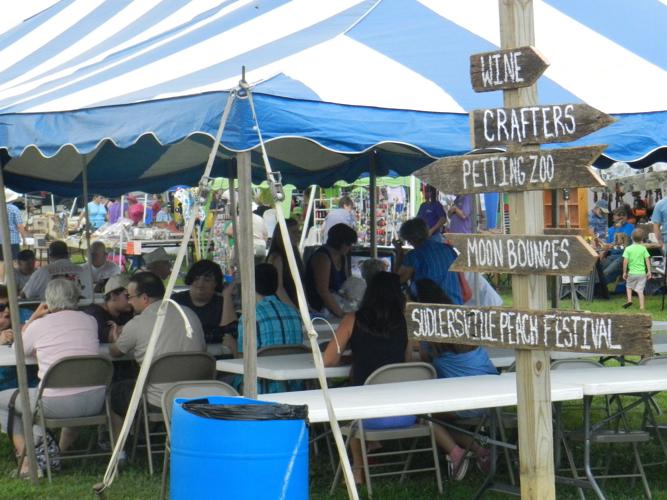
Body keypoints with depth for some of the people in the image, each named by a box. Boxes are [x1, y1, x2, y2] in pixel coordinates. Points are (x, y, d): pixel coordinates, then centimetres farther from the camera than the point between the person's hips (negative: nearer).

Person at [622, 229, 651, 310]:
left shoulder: (628, 249, -3)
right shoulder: (643, 248, 0)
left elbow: (625, 261, -8)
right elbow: (647, 260, -2)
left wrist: (624, 272, 0)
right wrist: (649, 271, 3)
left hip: (632, 273, -1)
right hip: (642, 273, 1)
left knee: (628, 286, 23)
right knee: (640, 290, 4)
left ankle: (629, 300, 6)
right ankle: (642, 307, -1)